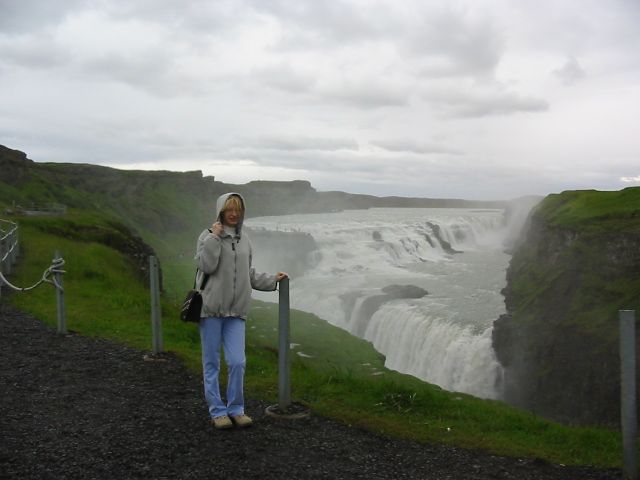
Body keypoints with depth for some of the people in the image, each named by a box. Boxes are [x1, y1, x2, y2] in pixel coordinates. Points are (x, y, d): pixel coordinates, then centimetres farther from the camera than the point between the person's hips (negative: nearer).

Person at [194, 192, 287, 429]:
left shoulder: (244, 239, 13)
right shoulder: (208, 235, -1)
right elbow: (206, 265, -15)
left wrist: (272, 280, 17)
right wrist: (214, 237, -13)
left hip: (236, 311, 3)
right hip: (211, 309, -3)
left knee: (237, 362, -2)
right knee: (212, 363, 5)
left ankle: (236, 409, 15)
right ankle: (217, 411, 16)